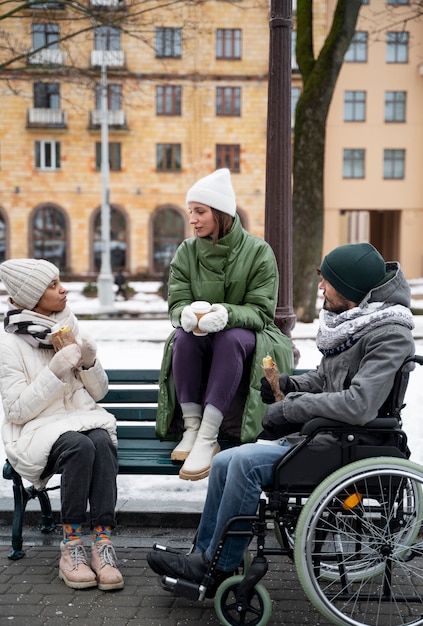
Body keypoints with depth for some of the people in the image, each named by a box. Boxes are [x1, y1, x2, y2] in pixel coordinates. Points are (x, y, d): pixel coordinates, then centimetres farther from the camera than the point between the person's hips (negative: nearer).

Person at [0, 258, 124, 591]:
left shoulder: (71, 329, 10)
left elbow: (99, 392, 13)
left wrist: (89, 362, -7)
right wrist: (56, 370, -21)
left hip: (83, 418, 4)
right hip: (38, 430, -4)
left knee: (102, 441, -31)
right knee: (79, 445, -35)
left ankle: (103, 542, -30)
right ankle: (71, 545, -23)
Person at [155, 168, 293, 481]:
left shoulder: (258, 251, -6)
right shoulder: (187, 251, 3)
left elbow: (261, 311, -13)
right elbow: (176, 303, -4)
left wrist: (228, 314, -34)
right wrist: (186, 313, -30)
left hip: (248, 340, -2)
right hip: (201, 345, 3)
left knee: (232, 337, -35)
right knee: (184, 336, -30)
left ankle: (208, 436, -37)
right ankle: (192, 428, -27)